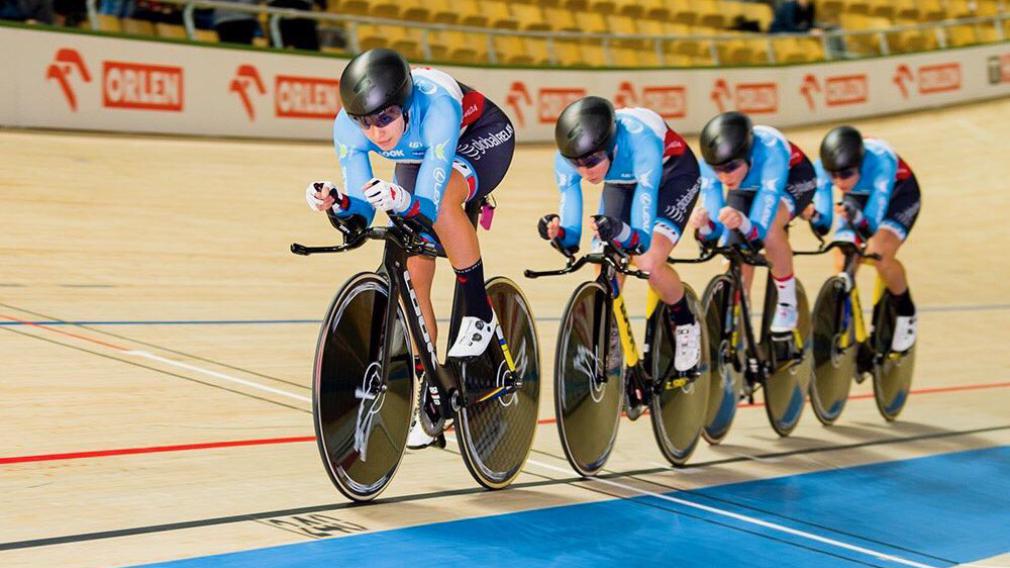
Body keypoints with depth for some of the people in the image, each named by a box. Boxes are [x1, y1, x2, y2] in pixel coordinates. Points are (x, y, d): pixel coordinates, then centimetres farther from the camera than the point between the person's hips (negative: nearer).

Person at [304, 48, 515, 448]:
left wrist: (400, 201, -64)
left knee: (440, 199, -38)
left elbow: (428, 205, -43)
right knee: (412, 274, -5)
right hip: (418, 157, 5)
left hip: (482, 137, -5)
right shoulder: (348, 128, -29)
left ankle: (479, 313, -17)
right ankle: (426, 398, 9)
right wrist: (336, 204, -45)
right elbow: (360, 217, -24)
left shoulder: (436, 109, -42)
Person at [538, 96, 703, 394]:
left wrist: (620, 232, -64)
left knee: (648, 263, -25)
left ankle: (685, 325, 5)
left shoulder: (639, 143, -43)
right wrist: (557, 232, -45)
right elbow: (572, 240, -24)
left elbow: (643, 236, -44)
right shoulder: (567, 158, -30)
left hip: (673, 175, -5)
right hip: (622, 182, 5)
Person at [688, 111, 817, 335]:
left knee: (769, 225, -33)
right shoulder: (710, 164, -32)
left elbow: (760, 227, -45)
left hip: (792, 178, -4)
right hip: (746, 188, 4)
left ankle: (787, 305, -14)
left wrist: (742, 223, -67)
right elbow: (715, 229, -28)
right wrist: (703, 224, -51)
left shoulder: (770, 151, -43)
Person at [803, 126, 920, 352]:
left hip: (898, 195, -4)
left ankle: (906, 313, -4)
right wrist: (813, 215, -47)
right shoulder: (823, 166, -29)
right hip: (858, 198, 4)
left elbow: (872, 224, -42)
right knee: (842, 268, -14)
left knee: (878, 254, -29)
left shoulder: (880, 161, -40)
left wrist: (854, 216, -63)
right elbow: (823, 227, -26)